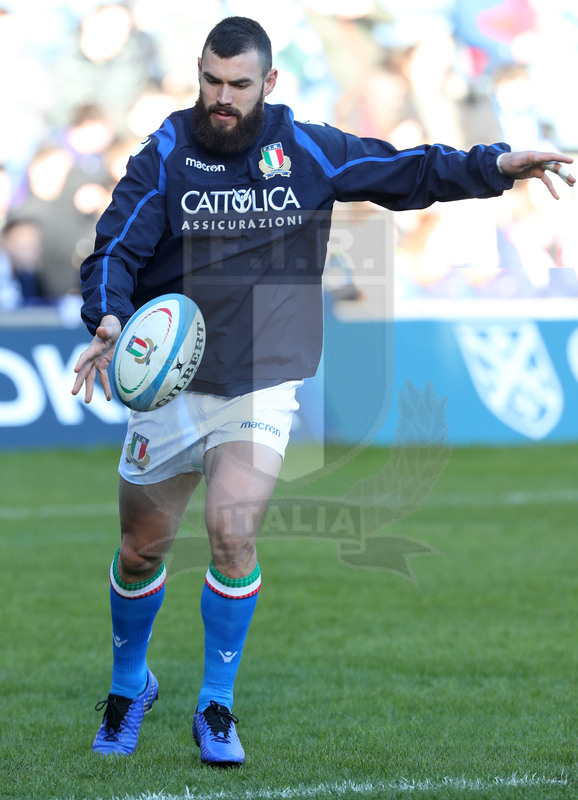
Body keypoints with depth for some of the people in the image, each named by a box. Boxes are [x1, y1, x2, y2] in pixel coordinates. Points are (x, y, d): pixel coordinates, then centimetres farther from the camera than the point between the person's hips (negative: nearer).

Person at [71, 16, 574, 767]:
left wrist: (495, 165, -6)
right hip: (170, 385, 1)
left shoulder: (309, 152, -1)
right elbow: (115, 249, -8)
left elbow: (407, 171, 6)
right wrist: (108, 318, -28)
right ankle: (130, 686, 38)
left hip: (264, 387, -1)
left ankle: (218, 706, -3)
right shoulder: (165, 157, -4)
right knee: (142, 549, 10)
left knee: (233, 529, -20)